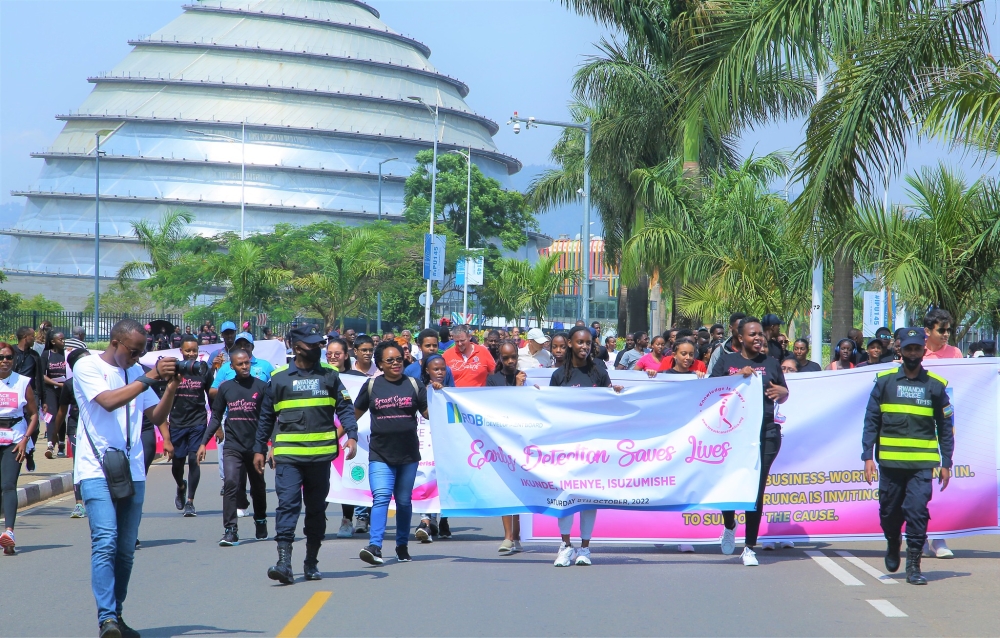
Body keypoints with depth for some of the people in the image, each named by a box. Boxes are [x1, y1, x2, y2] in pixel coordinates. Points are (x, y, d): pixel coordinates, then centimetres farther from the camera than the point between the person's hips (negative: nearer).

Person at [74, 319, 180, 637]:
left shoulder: (136, 372, 16)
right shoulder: (87, 366, -1)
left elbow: (156, 416, 14)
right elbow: (109, 401, -18)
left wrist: (171, 386, -1)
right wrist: (149, 378, -16)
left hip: (132, 472, 6)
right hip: (96, 470, -6)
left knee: (126, 549, 6)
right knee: (105, 542, -17)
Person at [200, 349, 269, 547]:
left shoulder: (261, 387, 0)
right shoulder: (226, 388, 5)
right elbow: (216, 417, 11)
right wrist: (203, 443, 5)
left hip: (255, 447, 0)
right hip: (233, 447, 0)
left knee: (258, 488, 14)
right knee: (231, 484, -17)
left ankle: (260, 522, 36)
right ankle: (230, 530, -18)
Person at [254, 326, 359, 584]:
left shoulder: (329, 376, 8)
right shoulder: (279, 378, 5)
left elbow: (345, 407, 5)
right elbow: (266, 416, 11)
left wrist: (351, 435, -11)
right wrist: (259, 449, 10)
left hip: (321, 454, 2)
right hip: (288, 454, -2)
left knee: (316, 509, 9)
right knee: (288, 504, -14)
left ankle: (311, 563, 20)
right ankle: (284, 561, -18)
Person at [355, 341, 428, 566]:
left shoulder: (414, 385, 6)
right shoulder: (371, 386, 5)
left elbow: (429, 413, 8)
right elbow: (355, 414, 15)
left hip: (408, 454, 2)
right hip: (380, 454, -1)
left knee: (404, 501, 10)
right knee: (381, 497, -16)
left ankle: (402, 545, 25)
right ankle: (375, 546, -24)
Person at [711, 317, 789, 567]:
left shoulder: (771, 363, 14)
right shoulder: (727, 361, 8)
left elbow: (784, 395, 22)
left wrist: (781, 392, -2)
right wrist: (738, 376, -13)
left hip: (765, 434, 1)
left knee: (756, 490, 0)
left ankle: (749, 548, 7)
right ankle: (729, 526, 29)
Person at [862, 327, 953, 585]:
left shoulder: (935, 385, 5)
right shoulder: (885, 381, 5)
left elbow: (945, 426, 9)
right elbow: (871, 421, 6)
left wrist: (946, 464, 6)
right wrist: (868, 456, -1)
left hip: (922, 464, -1)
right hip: (890, 461, 1)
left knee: (917, 510, -10)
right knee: (889, 512, 9)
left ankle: (913, 566, -4)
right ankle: (893, 544, 39)